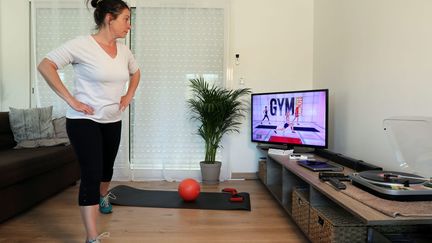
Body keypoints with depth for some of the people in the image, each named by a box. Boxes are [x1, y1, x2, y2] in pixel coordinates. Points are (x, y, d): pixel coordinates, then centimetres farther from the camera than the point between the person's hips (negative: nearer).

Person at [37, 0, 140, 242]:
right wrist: (70, 99, -18)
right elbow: (45, 66, -15)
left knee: (107, 167, 22)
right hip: (84, 121, -6)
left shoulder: (124, 50, 3)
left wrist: (128, 96, 9)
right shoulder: (82, 45, -15)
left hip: (113, 121, 6)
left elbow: (135, 72, 22)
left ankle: (103, 196, 56)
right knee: (91, 174, -9)